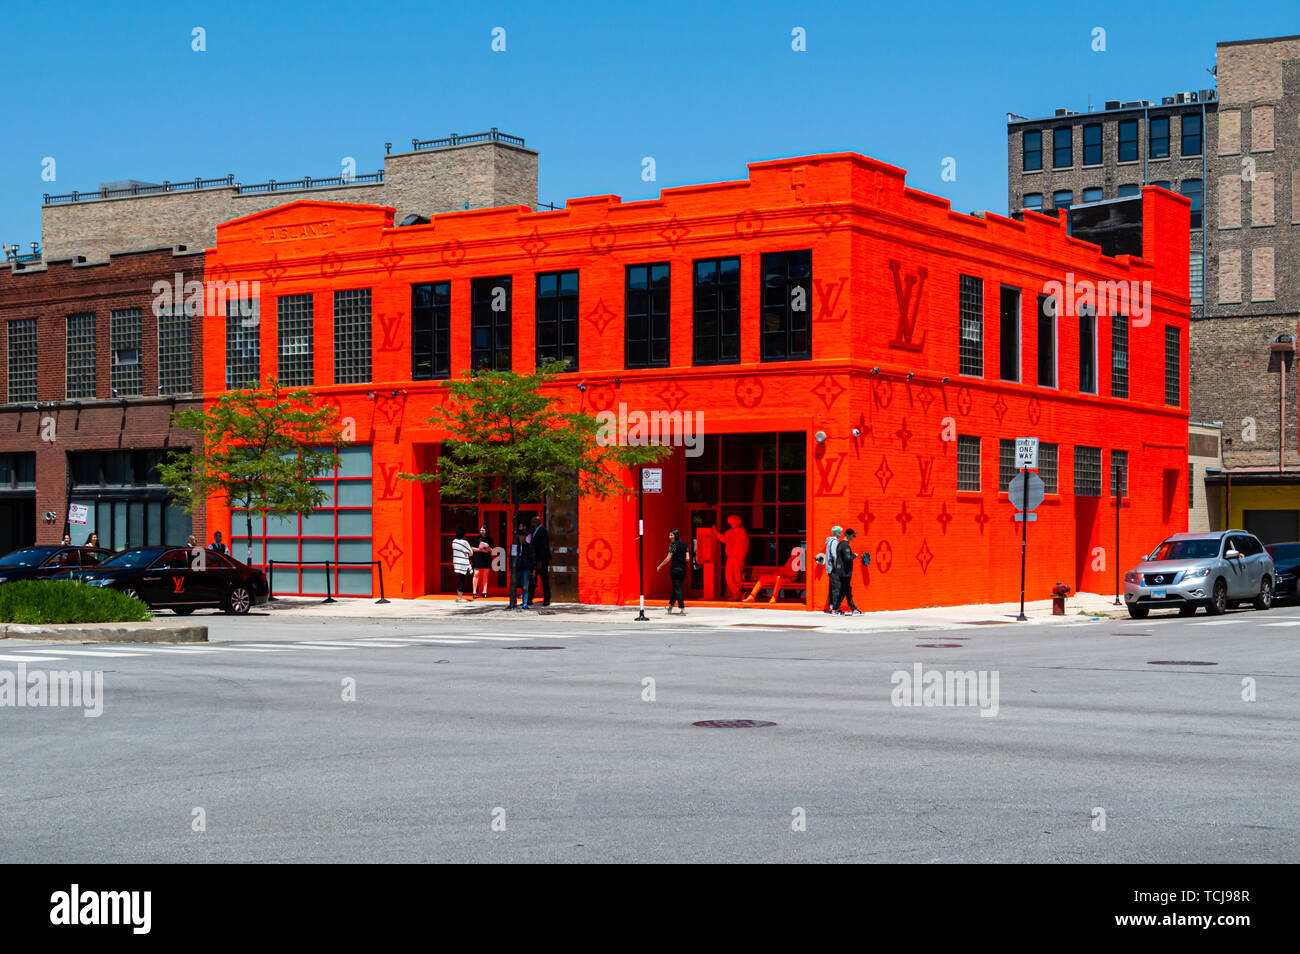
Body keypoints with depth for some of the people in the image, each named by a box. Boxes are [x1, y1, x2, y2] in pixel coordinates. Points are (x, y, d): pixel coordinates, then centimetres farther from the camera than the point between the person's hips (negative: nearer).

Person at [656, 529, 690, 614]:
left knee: (677, 589, -3)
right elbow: (687, 559, 7)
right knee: (676, 588, 18)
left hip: (675, 568, -7)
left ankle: (683, 610, -9)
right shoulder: (684, 545, 10)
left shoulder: (673, 545, -9)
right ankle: (670, 607, 30)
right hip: (683, 568, 7)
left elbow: (668, 559, -13)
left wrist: (659, 566, -2)